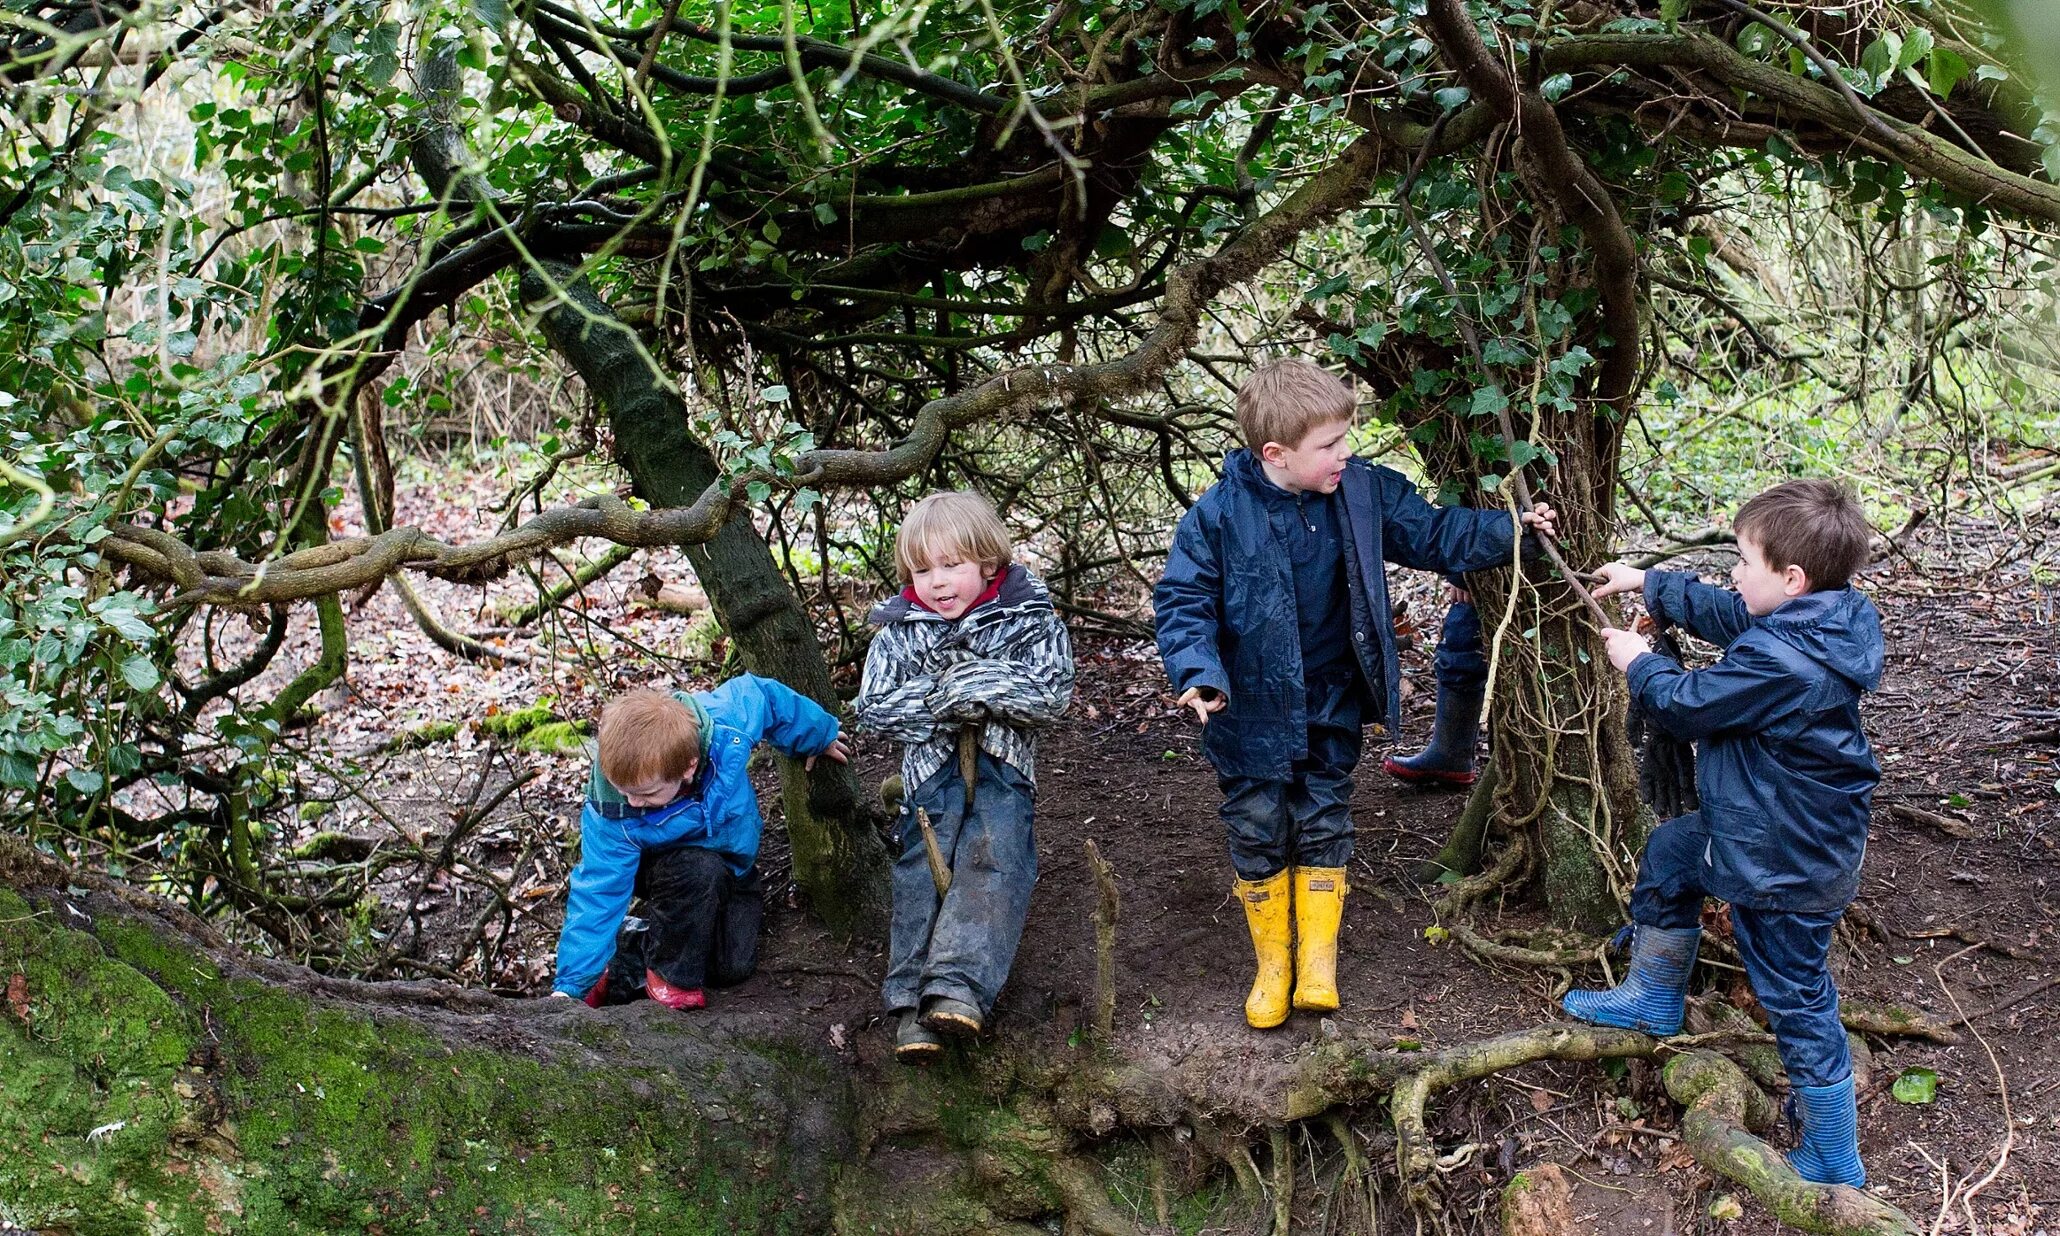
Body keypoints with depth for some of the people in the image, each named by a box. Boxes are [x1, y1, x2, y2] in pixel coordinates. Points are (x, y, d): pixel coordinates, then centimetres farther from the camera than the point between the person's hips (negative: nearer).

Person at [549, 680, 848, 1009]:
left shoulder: (727, 722, -36)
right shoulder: (611, 812, -37)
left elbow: (763, 694, -15)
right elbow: (598, 892, -31)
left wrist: (821, 736, 4)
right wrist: (571, 984, -35)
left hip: (734, 861, 3)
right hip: (665, 867, -3)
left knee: (733, 968, -10)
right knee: (702, 871, -38)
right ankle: (669, 971, -12)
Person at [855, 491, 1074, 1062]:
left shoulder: (1028, 619, 2)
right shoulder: (899, 631, 8)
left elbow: (1054, 693, -8)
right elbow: (873, 708, 0)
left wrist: (983, 683, -16)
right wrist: (943, 697, -12)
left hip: (1002, 764, -1)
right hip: (932, 767, 1)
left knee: (994, 858, -24)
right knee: (925, 868, -17)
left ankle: (959, 983, -36)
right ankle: (912, 999, -23)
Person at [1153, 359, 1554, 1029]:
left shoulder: (1365, 492, -8)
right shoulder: (1219, 515, -19)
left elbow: (1433, 534, 4)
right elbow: (1183, 601, -15)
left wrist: (1510, 530, -3)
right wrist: (1199, 672, -29)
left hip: (1332, 706, 3)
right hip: (1254, 710, -3)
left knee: (1324, 827, 11)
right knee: (1258, 831, 7)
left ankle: (1318, 959, 24)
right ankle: (1274, 962, 24)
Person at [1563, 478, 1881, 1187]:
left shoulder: (1780, 662, -33)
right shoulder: (1828, 617, -4)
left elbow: (1687, 705, -18)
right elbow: (1722, 613, 15)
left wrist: (1639, 663, 1)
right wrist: (1648, 584, 21)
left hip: (1785, 868, -10)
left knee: (1798, 1005, 3)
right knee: (1667, 855, 28)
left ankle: (1835, 1169, 17)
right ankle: (1652, 1000, 47)